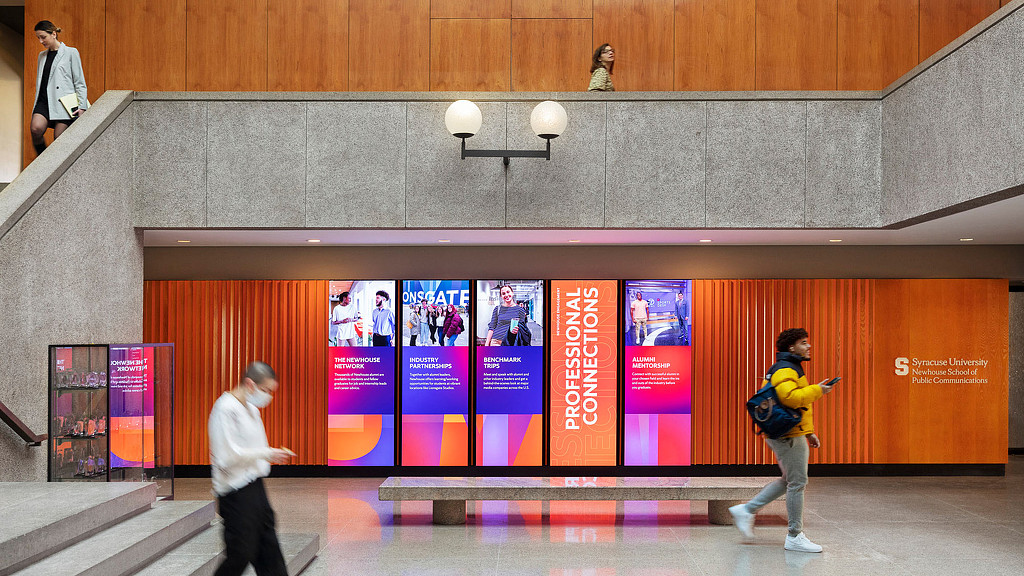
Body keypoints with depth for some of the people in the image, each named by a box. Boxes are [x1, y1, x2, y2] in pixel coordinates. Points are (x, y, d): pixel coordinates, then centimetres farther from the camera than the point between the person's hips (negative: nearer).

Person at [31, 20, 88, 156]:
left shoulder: (71, 53, 4)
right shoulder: (42, 55, 21)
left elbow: (80, 82, 1)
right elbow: (39, 82, 26)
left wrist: (82, 107, -7)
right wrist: (37, 103, 21)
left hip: (63, 102, -4)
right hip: (44, 100, 4)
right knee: (36, 128, -22)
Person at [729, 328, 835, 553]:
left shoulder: (793, 369, 21)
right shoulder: (784, 370, -14)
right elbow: (789, 397, -31)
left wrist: (808, 432, 22)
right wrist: (817, 390, -21)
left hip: (791, 434, 11)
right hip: (788, 436, -11)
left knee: (790, 481, 17)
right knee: (797, 483, -3)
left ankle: (746, 510, 20)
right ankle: (795, 537, 7)